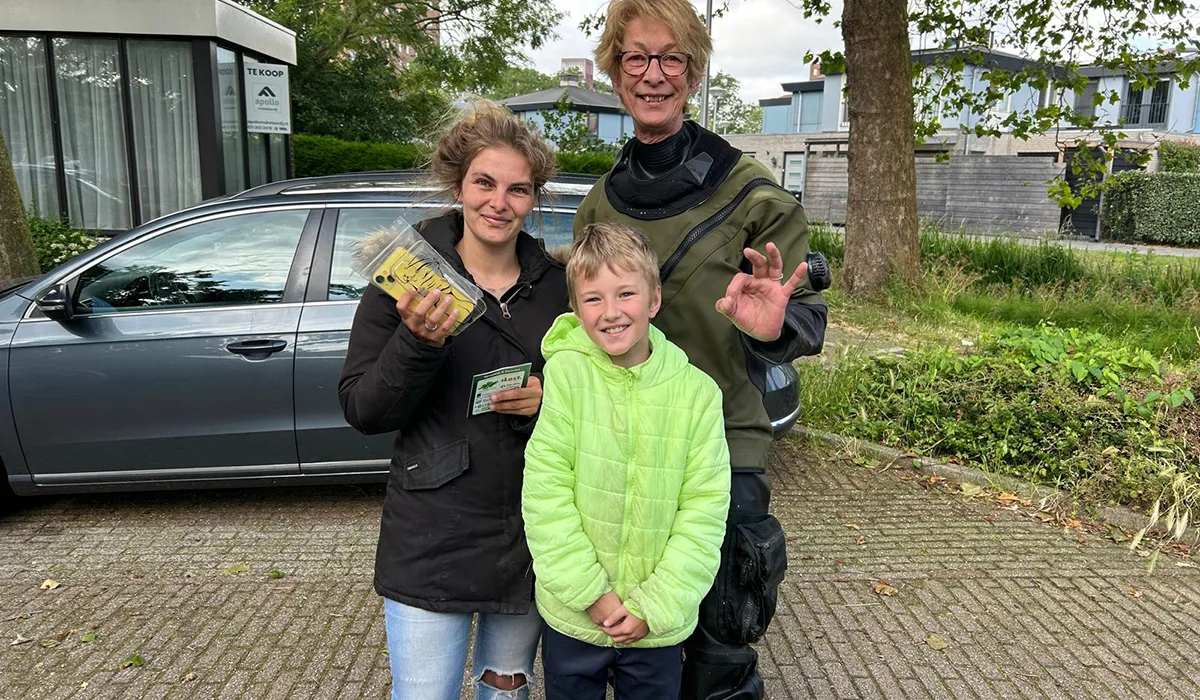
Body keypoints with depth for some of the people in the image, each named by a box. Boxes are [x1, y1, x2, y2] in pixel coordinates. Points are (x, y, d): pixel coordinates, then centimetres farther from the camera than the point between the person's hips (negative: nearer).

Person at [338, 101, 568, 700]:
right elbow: (361, 410, -8)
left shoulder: (556, 285, 1)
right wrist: (417, 342, -25)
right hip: (432, 543, -2)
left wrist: (550, 399, -12)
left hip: (531, 539, 3)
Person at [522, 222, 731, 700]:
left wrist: (654, 605, -10)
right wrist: (590, 593, -13)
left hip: (658, 621, 1)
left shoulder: (697, 391, -8)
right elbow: (545, 492, -12)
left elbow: (705, 509, -6)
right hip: (573, 614, -1)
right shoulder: (566, 373, -13)